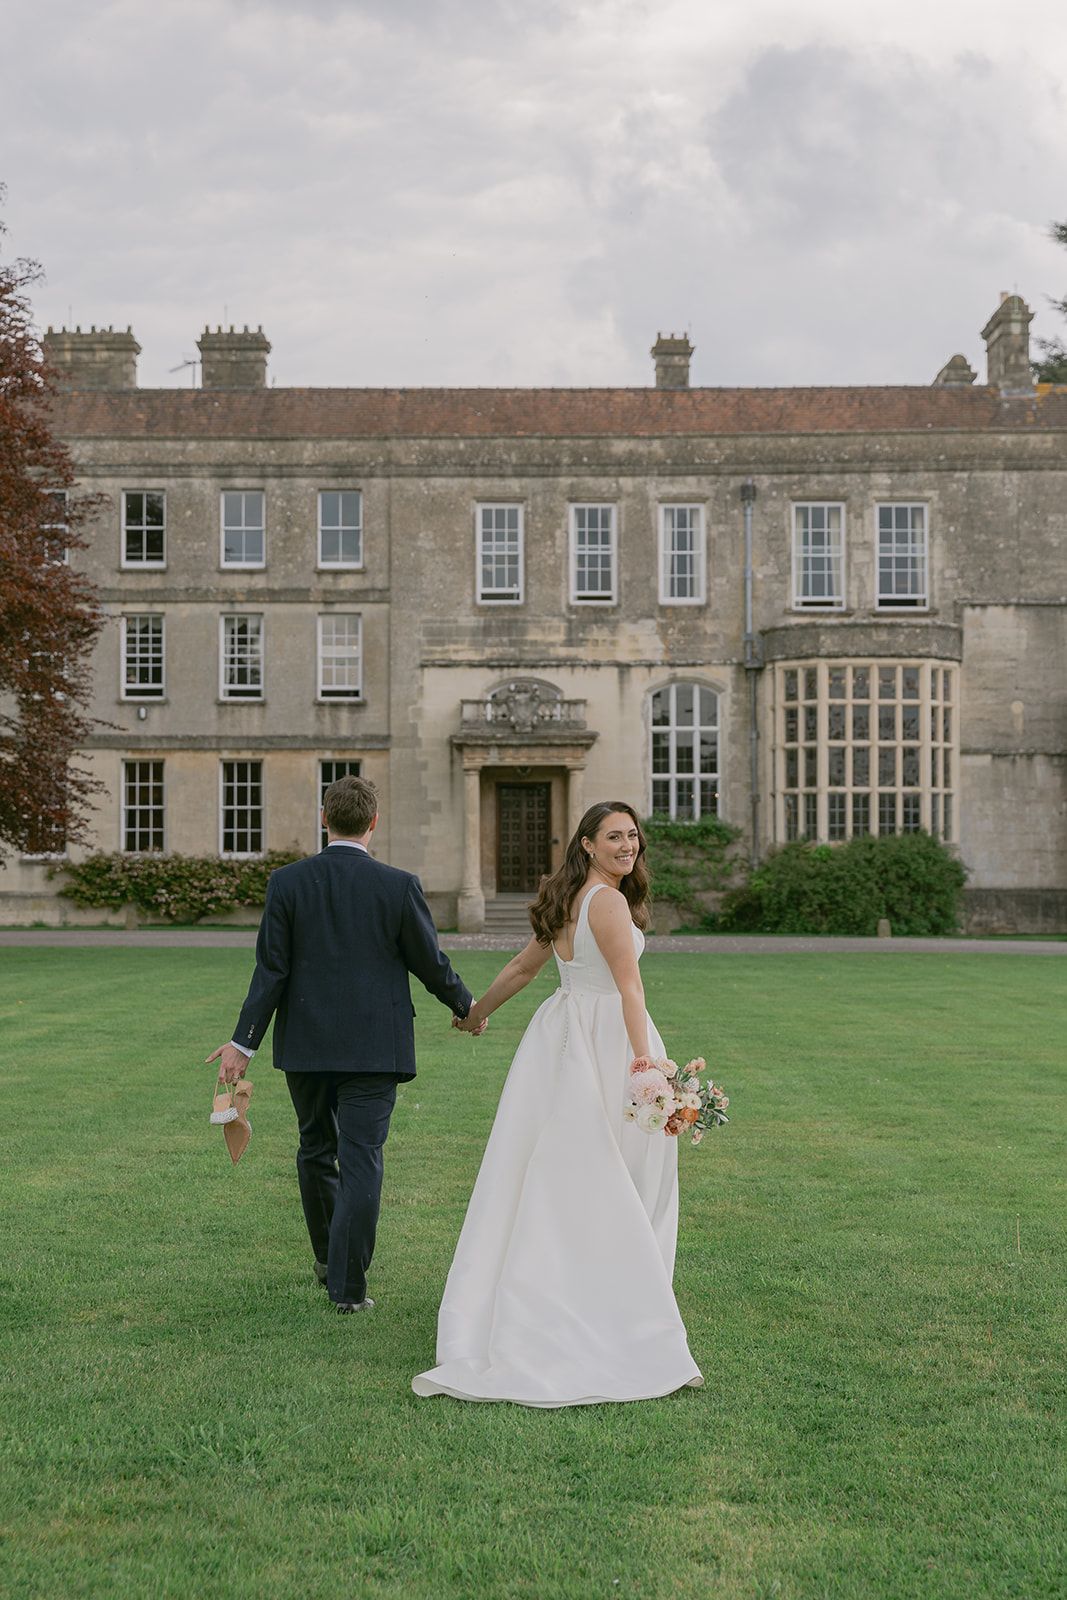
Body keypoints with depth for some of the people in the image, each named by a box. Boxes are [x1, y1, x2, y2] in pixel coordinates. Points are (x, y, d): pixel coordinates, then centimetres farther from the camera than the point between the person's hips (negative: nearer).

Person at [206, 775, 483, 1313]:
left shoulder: (287, 882, -5)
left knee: (316, 1149, 20)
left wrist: (244, 1042, -3)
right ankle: (347, 1285, -1)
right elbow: (429, 962, 0)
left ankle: (328, 1259, 35)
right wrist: (465, 1006, 18)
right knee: (361, 1160, 0)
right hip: (373, 1045, -2)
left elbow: (271, 969, -7)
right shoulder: (398, 886, -8)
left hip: (306, 1043, 2)